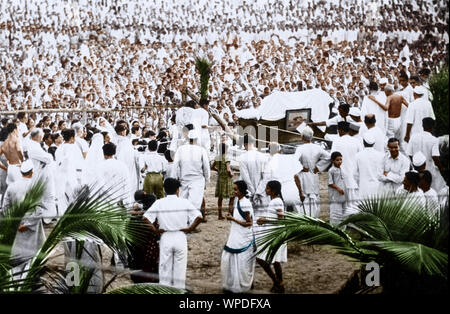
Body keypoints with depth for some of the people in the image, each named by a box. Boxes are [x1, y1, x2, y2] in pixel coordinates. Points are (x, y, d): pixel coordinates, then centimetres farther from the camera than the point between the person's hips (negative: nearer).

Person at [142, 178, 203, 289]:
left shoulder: (159, 203, -2)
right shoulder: (184, 202, -4)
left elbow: (146, 218, -10)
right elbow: (198, 217, -13)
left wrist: (155, 230, -2)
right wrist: (190, 228, -4)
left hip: (165, 238, 1)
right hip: (180, 238, -1)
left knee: (165, 268, 10)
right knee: (180, 268, 9)